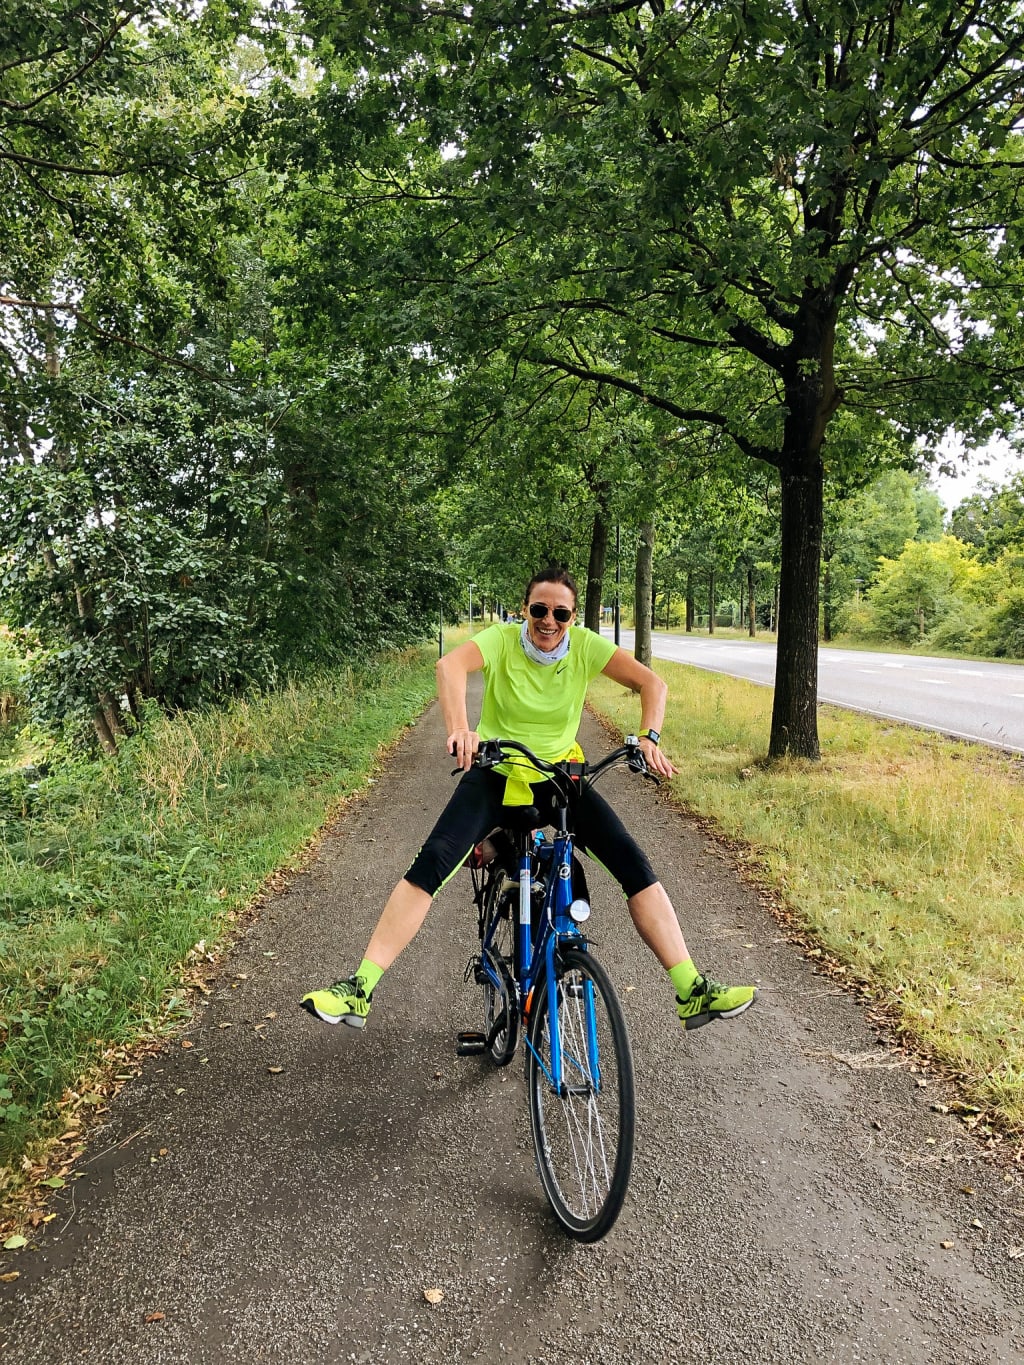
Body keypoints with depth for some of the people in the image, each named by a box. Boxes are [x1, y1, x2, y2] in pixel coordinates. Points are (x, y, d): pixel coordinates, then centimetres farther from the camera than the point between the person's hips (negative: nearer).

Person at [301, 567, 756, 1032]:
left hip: (560, 777, 2)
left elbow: (651, 683, -10)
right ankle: (359, 990, -15)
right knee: (431, 862, -21)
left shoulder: (585, 645, -7)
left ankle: (692, 991, -5)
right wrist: (460, 729, -53)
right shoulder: (503, 639, -14)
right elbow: (451, 665, -35)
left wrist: (649, 738, -28)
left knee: (635, 865, -13)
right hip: (496, 774, -2)